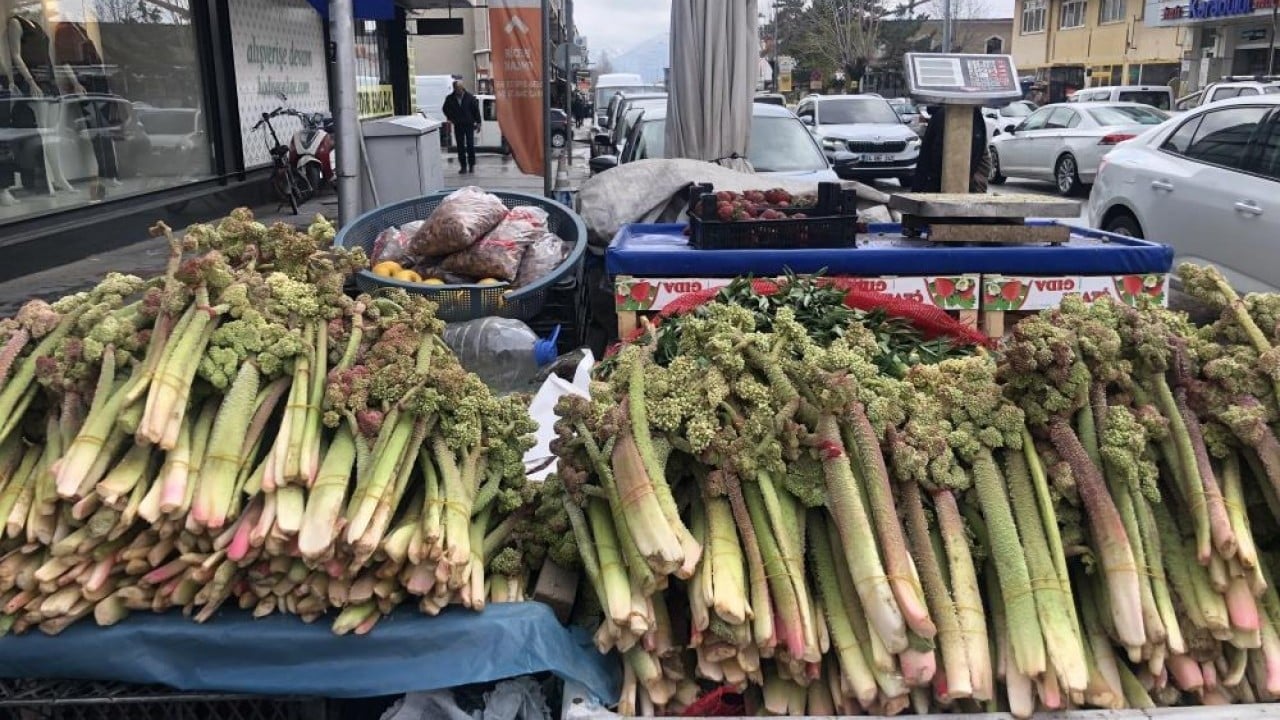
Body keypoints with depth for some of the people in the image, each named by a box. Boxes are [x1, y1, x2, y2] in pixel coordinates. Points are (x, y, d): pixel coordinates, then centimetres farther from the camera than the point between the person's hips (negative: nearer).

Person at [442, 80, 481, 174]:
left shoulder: (470, 97, -5)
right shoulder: (450, 99, -1)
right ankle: (463, 166, 9)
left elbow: (476, 109, 0)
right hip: (458, 126, 2)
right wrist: (450, 118, 3)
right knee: (460, 146, 3)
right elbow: (445, 109, 15)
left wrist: (478, 122, -2)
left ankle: (472, 165, 9)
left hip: (469, 125, -2)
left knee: (470, 145, -2)